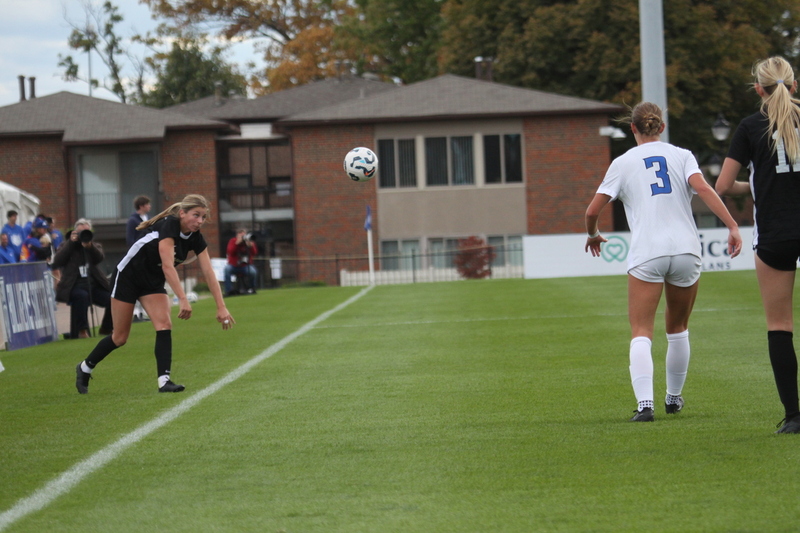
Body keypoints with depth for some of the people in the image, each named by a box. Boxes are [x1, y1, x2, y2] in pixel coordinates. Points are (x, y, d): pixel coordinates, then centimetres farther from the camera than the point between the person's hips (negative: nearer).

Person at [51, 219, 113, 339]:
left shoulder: (95, 246, 20)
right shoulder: (67, 247, 15)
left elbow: (100, 258, -4)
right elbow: (56, 262, -5)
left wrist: (89, 245, -22)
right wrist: (70, 242, -6)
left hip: (94, 285, 3)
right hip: (75, 286, -3)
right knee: (82, 296, -39)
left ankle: (105, 329, 0)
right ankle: (82, 331, -29)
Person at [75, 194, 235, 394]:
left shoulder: (196, 238, -10)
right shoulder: (167, 226, -30)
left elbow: (209, 273, -12)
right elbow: (168, 266, -40)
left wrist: (221, 307, -20)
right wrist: (183, 300, -48)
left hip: (154, 283, 6)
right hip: (128, 277, -6)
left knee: (164, 325, -17)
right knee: (120, 337, 4)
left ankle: (164, 380, -19)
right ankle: (85, 367, 26)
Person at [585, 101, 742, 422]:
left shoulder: (623, 163, 7)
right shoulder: (681, 156, 10)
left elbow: (592, 211, 4)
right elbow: (703, 188, -8)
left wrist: (593, 235, 25)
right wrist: (732, 226, -12)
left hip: (646, 255, -2)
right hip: (686, 251, 2)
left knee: (641, 333, -5)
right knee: (678, 329, 20)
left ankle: (645, 403, -24)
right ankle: (674, 398, 31)